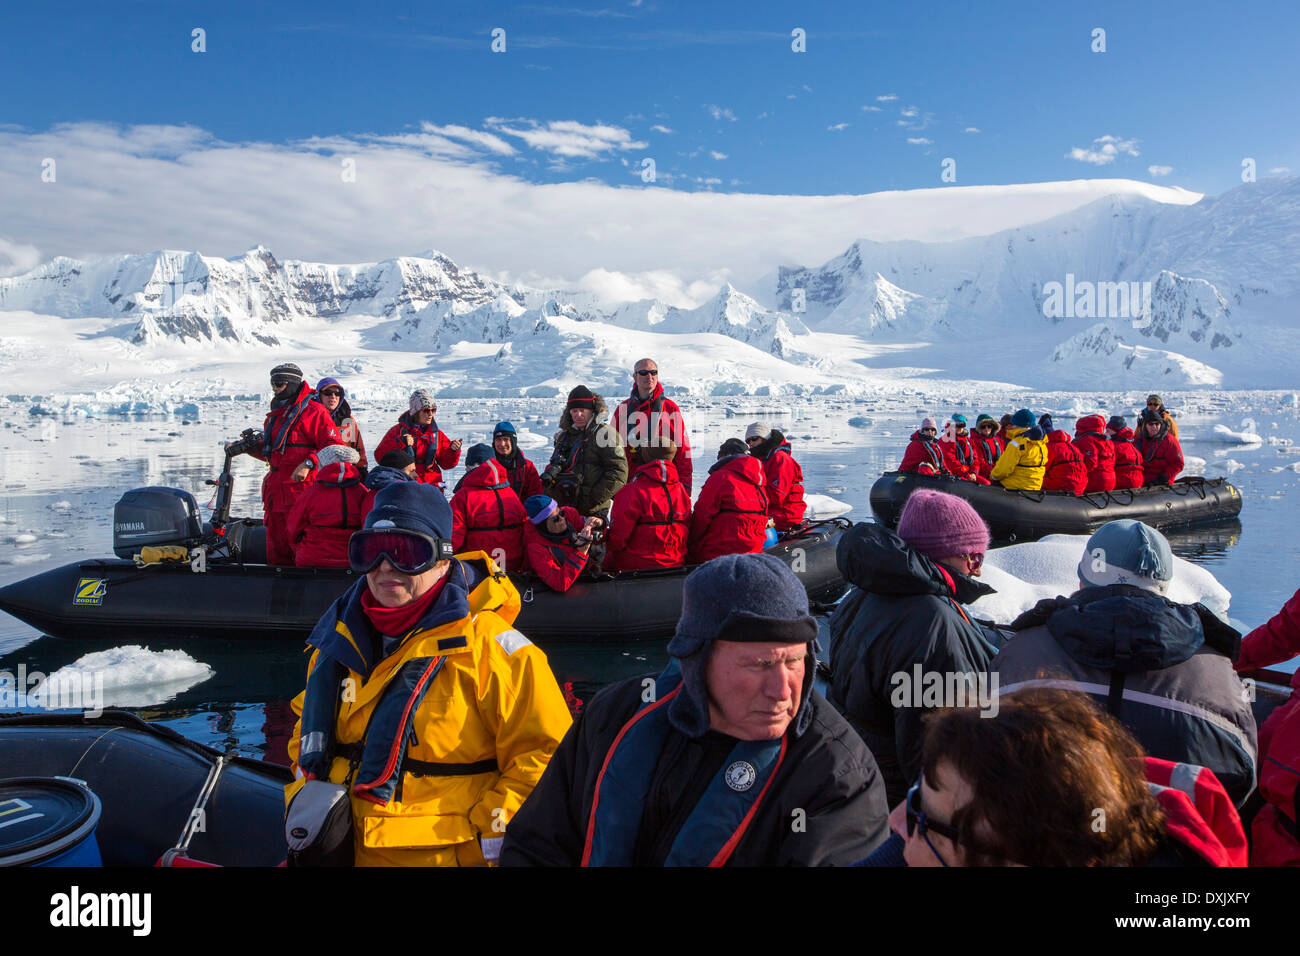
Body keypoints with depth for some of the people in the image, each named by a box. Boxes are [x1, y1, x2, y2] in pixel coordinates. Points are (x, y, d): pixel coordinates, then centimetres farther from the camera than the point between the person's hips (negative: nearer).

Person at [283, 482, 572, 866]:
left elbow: (543, 752, -17)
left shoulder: (487, 645, -17)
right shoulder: (340, 641, 3)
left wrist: (493, 835, -19)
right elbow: (312, 727, 19)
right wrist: (306, 790, 4)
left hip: (453, 855, -5)